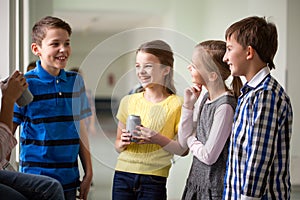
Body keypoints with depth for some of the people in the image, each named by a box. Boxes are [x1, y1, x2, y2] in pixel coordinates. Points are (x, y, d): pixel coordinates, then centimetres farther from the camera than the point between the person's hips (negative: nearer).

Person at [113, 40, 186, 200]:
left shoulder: (176, 105, -3)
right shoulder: (128, 101, 8)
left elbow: (183, 149, -5)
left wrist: (157, 138, -19)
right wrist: (122, 143, -7)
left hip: (154, 180, -3)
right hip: (122, 175, 3)